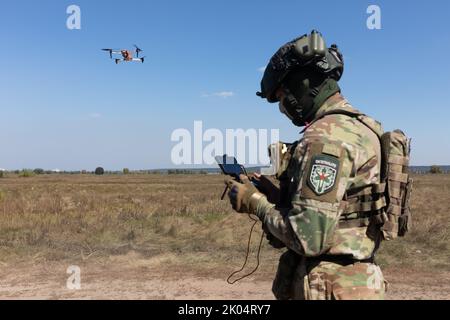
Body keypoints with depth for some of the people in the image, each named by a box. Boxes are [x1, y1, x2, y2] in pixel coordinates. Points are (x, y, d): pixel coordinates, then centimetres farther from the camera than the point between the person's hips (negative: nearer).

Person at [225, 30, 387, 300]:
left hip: (331, 289, -9)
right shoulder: (356, 127, 9)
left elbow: (309, 236, -26)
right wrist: (273, 194, 9)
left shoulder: (327, 136, -21)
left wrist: (256, 203, -11)